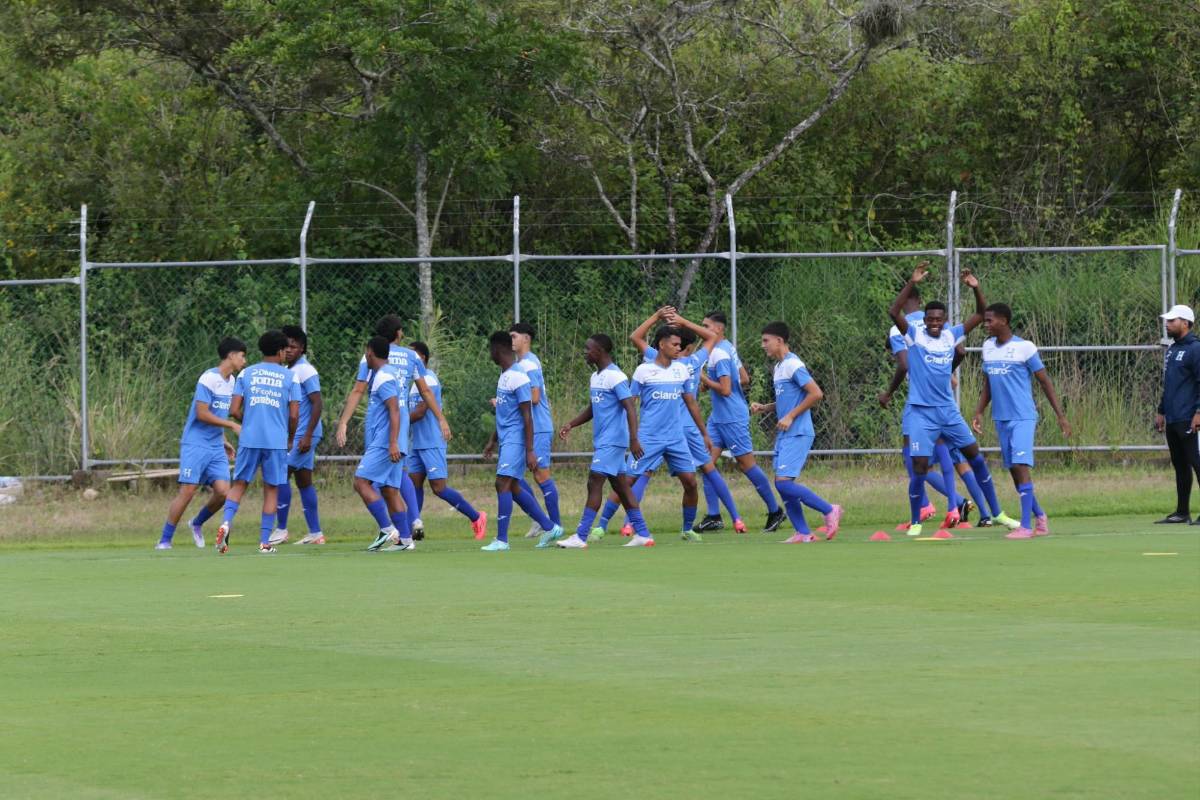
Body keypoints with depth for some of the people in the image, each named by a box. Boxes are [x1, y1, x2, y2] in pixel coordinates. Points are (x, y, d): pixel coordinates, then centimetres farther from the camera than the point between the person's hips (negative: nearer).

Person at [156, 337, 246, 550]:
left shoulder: (231, 382, 13)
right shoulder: (209, 379, -13)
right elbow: (202, 414, -18)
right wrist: (232, 425, -14)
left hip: (216, 448, 7)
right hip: (196, 445, -7)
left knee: (223, 491, -7)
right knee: (187, 491, -11)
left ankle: (197, 524, 19)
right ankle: (164, 541, -2)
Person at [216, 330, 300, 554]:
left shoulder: (246, 374, 6)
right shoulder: (289, 377, 2)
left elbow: (234, 411, 0)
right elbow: (294, 415, -2)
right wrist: (291, 439, 15)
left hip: (249, 439, 1)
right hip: (277, 441, -1)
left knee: (239, 484, 10)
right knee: (271, 489, 7)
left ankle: (226, 521, -15)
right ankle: (265, 541, 5)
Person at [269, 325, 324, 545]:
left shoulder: (305, 372, -12)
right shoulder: (287, 371, 16)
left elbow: (318, 404, -17)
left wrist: (307, 436, -21)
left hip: (303, 435, -9)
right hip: (291, 435, 9)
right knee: (304, 481, 9)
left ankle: (281, 529, -8)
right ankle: (315, 533, 11)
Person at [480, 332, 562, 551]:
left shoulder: (518, 377, -16)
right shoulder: (504, 376, 15)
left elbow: (527, 416, -18)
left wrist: (530, 451, -19)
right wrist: (493, 440, 27)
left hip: (515, 440, -10)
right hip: (506, 440, 10)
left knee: (503, 484, -13)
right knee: (513, 488, 11)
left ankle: (501, 540, -11)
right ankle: (549, 527, 19)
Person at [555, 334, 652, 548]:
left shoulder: (615, 377, -14)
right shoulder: (595, 377, 15)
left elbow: (630, 408, -19)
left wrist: (633, 439, -27)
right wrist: (570, 425, 13)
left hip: (612, 442, -10)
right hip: (602, 442, 10)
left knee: (594, 483, -12)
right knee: (621, 487, 9)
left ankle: (580, 537, -15)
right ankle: (643, 533, 12)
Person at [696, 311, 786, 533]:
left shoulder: (720, 354, -19)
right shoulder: (727, 348, 12)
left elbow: (725, 389, -24)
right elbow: (744, 378, 19)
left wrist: (704, 378, -14)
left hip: (732, 418, -10)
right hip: (719, 416, 10)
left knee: (746, 464, -1)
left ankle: (775, 511, 9)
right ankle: (713, 517, 1)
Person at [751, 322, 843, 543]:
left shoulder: (793, 365, -13)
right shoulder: (779, 367, 17)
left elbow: (816, 394, -20)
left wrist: (790, 416, -19)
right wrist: (764, 408, 12)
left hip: (798, 434, -10)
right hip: (784, 435, 10)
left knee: (783, 481, -17)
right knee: (782, 485, 5)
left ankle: (829, 510, -6)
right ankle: (803, 533, 8)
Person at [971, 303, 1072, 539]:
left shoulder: (1024, 348, -9)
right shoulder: (988, 347, 11)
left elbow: (1045, 382, -5)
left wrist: (1061, 416, -7)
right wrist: (979, 413, 12)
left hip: (1023, 417, -7)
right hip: (1001, 419, 7)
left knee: (1020, 466, -16)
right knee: (1013, 470, 9)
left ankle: (1026, 526, -18)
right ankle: (1040, 517, 22)